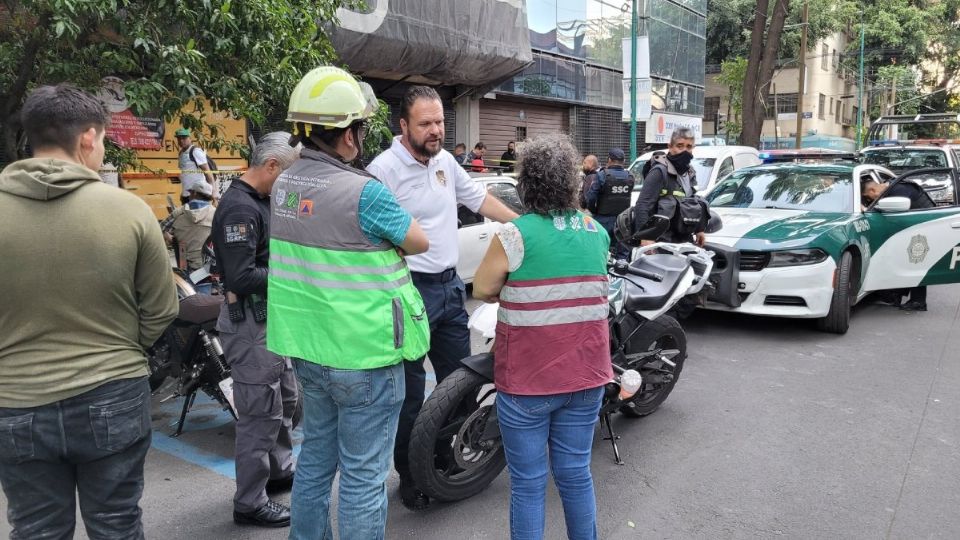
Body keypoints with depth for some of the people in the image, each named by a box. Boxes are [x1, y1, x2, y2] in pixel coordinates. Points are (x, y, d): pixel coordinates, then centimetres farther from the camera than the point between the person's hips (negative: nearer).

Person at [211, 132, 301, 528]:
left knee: (285, 400, 22)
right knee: (261, 413, -1)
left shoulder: (264, 201, 10)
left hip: (273, 317, 10)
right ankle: (250, 503, 13)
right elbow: (241, 278, -27)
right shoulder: (239, 207, -21)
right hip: (251, 322, -10)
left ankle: (281, 470, 40)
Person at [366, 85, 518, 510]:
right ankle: (409, 475, 22)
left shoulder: (445, 160, 9)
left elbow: (478, 198, 21)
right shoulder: (385, 169, -15)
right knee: (410, 392, 4)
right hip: (410, 291, -7)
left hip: (450, 286, 8)